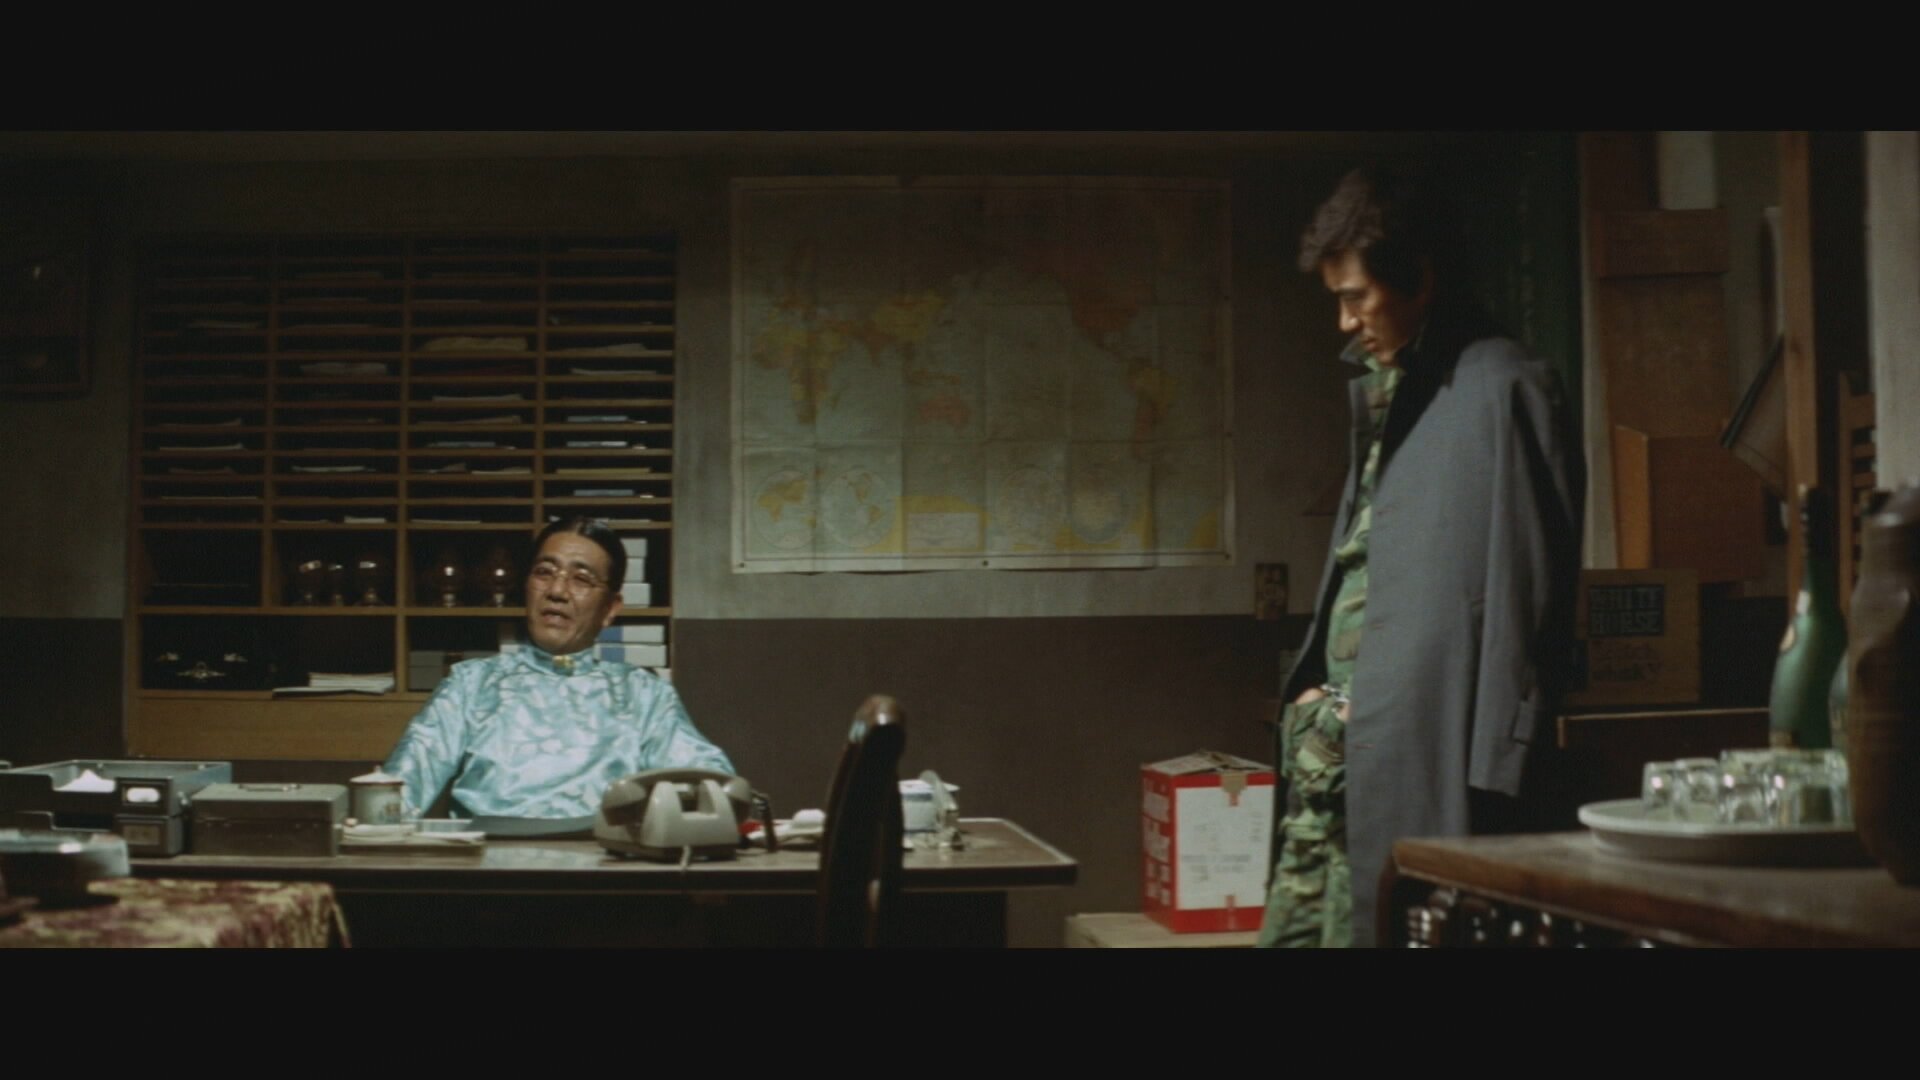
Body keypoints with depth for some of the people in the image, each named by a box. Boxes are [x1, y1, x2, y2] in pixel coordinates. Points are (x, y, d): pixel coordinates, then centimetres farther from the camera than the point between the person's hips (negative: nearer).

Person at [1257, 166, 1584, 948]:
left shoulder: (1502, 391, -9)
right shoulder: (1382, 387, 17)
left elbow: (1529, 588, -13)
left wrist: (1496, 763, -15)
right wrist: (1315, 694, 13)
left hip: (1425, 747, -8)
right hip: (1341, 719, 8)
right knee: (1297, 921, 9)